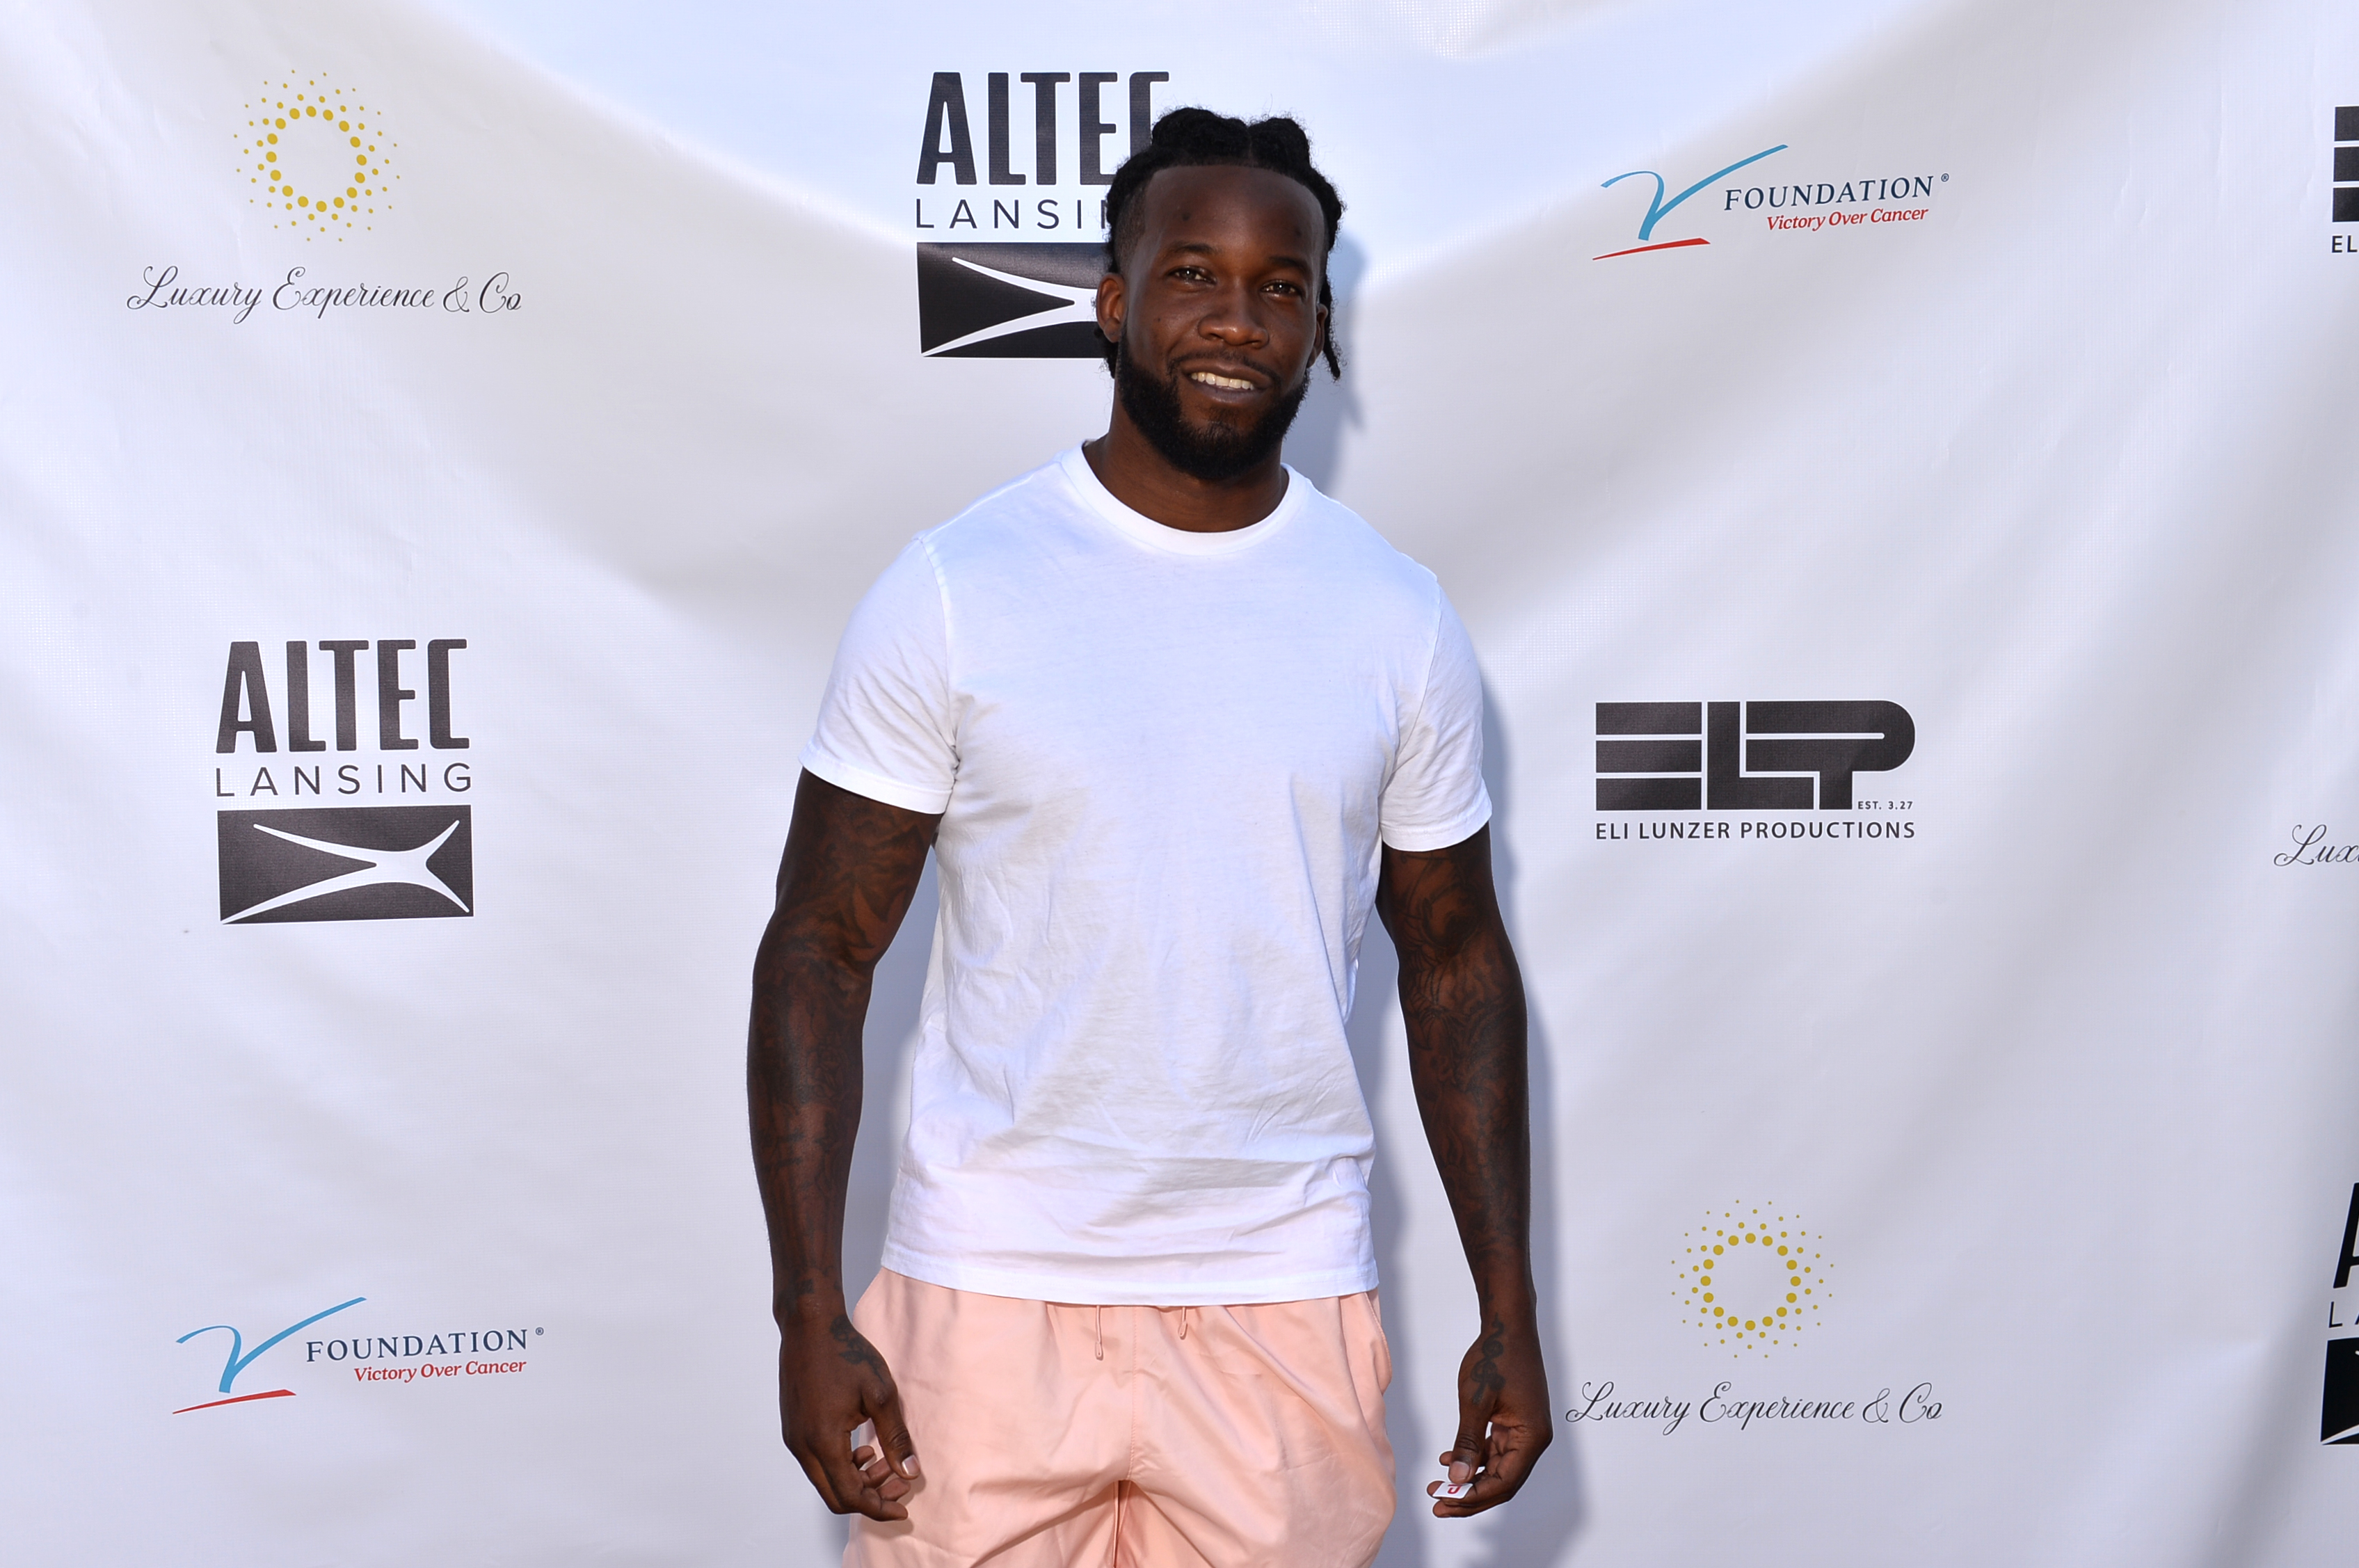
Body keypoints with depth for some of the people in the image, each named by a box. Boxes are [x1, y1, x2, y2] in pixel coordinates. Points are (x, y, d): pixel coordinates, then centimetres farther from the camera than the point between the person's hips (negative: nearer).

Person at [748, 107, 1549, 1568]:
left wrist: (1512, 1316, 6)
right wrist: (810, 1317, -10)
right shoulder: (953, 588, -6)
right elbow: (821, 954, -4)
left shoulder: (1399, 616, 1)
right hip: (990, 1296, -2)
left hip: (1288, 1305, 2)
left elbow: (1457, 963, 8)